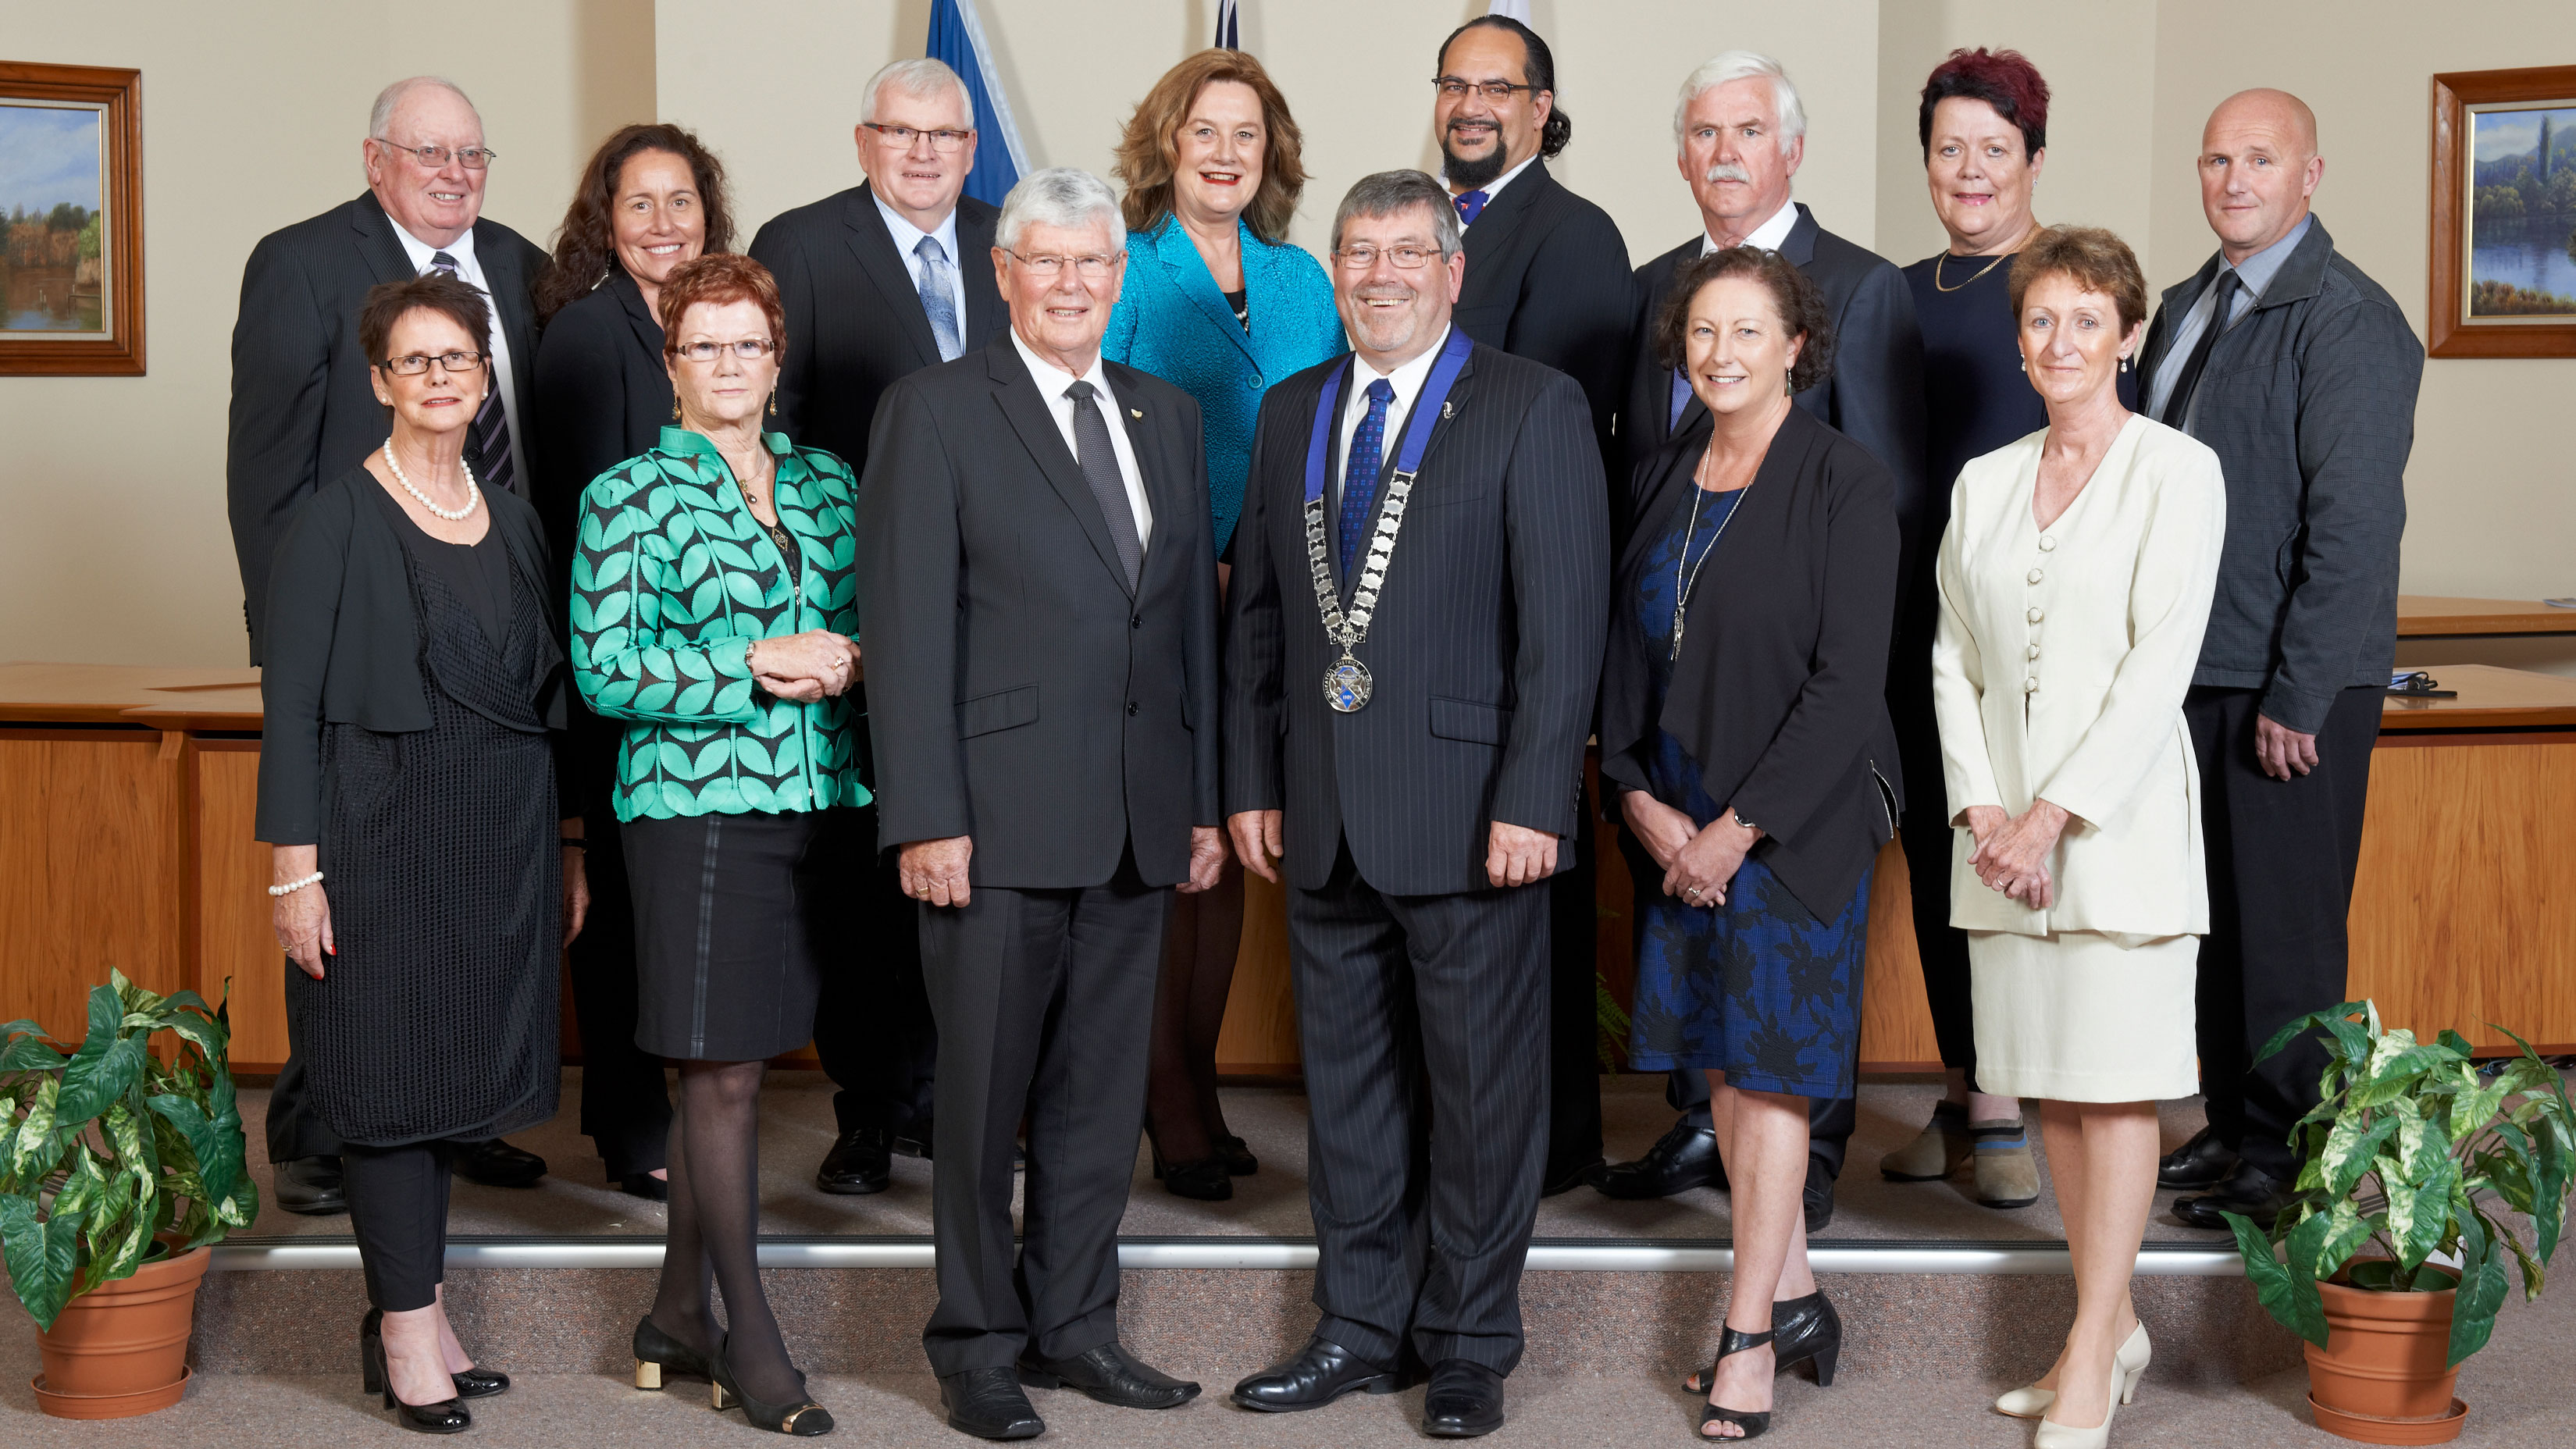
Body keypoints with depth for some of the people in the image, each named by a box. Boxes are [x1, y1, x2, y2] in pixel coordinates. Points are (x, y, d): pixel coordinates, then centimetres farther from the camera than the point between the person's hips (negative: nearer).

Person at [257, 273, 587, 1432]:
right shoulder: (334, 519, -5)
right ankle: (409, 1332, 9)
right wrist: (295, 868, -14)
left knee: (457, 1068, 10)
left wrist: (568, 845, 12)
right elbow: (291, 704, -9)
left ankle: (409, 1311, 22)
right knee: (389, 1069, 0)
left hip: (502, 837, 6)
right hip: (381, 834, -5)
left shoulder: (513, 520, 12)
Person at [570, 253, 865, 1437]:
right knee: (725, 1073, -3)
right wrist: (756, 668, -14)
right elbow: (604, 671, -8)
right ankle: (750, 1341, 7)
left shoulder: (826, 483, 13)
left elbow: (867, 621, 18)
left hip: (814, 801, 5)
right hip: (696, 805, -5)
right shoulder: (628, 495, -2)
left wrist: (844, 665, -5)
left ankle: (680, 1316, 22)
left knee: (719, 1068, 11)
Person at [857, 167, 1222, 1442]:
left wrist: (1207, 801, 11)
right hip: (1001, 816, -5)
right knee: (984, 1097, 4)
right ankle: (978, 1347, 17)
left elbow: (1195, 622, 15)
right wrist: (926, 815, -14)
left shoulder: (1167, 417, 14)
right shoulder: (933, 413, -2)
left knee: (1103, 1095, 12)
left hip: (1138, 821, 5)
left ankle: (1074, 1326, 25)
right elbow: (907, 629, -8)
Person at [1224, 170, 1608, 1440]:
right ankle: (1360, 1329, 26)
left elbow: (1565, 619, -10)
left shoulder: (1532, 408, -4)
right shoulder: (1293, 412, 13)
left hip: (1470, 818, -5)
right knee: (1346, 1084, 13)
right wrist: (1251, 784, 8)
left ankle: (1469, 1347, 18)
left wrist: (1531, 803, -16)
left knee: (1480, 1092, 4)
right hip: (1324, 819, 5)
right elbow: (1255, 611, 15)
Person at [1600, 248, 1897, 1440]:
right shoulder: (1664, 478, 9)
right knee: (1719, 1060, 9)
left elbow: (1848, 680, -13)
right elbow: (1628, 649, 11)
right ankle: (1795, 1294, 23)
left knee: (1768, 1065, -2)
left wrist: (1741, 826, -15)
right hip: (1682, 823, 6)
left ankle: (1750, 1336, 8)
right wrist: (1641, 797, -2)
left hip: (1795, 819, -6)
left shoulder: (1845, 483, -9)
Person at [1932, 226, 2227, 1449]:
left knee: (2115, 1084, -3)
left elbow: (2161, 661, -10)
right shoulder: (1983, 483, 12)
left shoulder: (2178, 471, -3)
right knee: (2048, 1086, 9)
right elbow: (1953, 661, 11)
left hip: (2118, 816, -5)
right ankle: (2115, 1329, 22)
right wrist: (1980, 809, -3)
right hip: (2003, 829, 5)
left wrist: (2053, 816, -15)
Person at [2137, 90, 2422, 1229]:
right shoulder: (2185, 310, 14)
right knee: (2211, 918, 14)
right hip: (2190, 668, 8)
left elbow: (2352, 525, -16)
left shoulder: (2349, 321, -11)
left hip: (2292, 685, -8)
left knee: (2285, 924, 0)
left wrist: (2298, 697, -18)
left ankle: (2286, 1156, 11)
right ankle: (2232, 1128, 26)